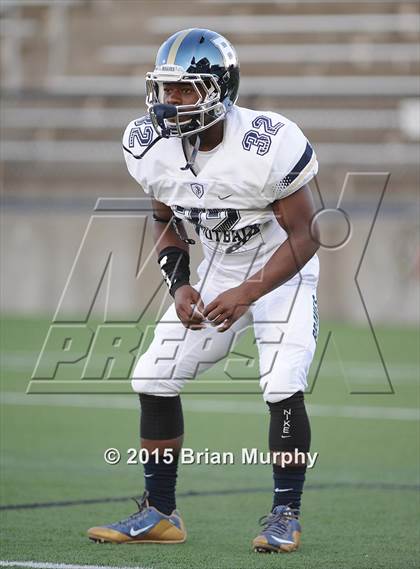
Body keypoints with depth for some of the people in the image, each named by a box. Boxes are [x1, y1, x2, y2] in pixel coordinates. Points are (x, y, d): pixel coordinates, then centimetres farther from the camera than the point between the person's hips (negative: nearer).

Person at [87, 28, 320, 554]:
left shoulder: (266, 146, -31)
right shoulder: (152, 148, -14)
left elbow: (304, 236, -22)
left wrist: (247, 295, -29)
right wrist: (180, 285, -11)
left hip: (282, 269, -5)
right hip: (217, 268, 5)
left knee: (283, 389, -21)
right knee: (154, 378, -2)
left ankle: (285, 516, -5)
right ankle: (160, 515, 10)